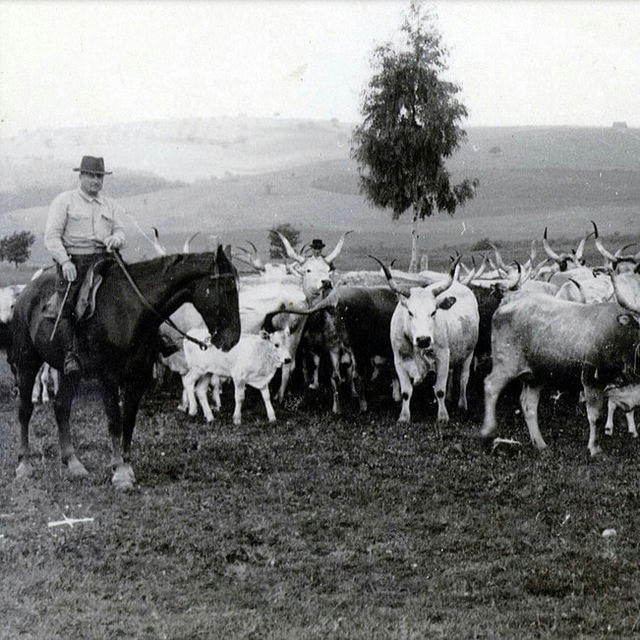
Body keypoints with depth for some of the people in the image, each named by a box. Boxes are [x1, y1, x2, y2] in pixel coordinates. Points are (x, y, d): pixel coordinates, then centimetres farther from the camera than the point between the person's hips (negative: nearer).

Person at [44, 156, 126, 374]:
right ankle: (70, 354, -14)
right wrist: (64, 261, -16)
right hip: (72, 260, -4)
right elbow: (51, 236, -2)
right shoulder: (64, 201, 6)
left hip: (102, 259, 4)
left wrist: (116, 239, -10)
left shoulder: (111, 206, 21)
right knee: (66, 305, -20)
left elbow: (120, 231, 17)